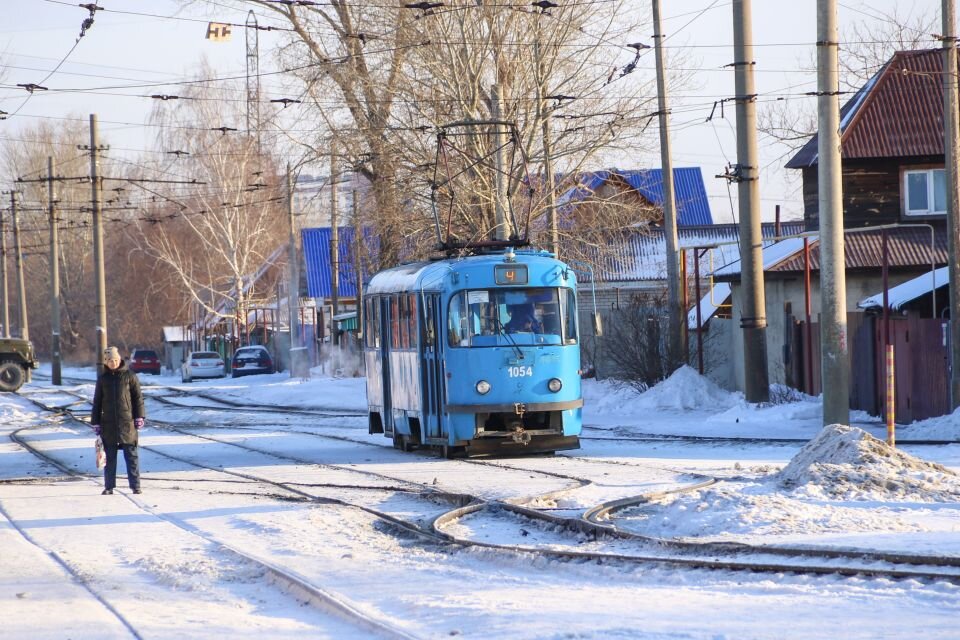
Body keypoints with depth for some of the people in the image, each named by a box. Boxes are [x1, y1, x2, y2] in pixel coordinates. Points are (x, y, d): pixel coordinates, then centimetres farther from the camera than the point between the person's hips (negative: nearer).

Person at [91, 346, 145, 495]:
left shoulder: (129, 376, 2)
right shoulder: (102, 378, 8)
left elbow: (138, 398, 3)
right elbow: (97, 402, 11)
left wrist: (139, 417, -3)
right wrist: (95, 422, 7)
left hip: (127, 422, -2)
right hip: (108, 424, 2)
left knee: (132, 455, -2)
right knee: (109, 457, 5)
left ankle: (135, 485, 0)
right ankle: (109, 487, 10)